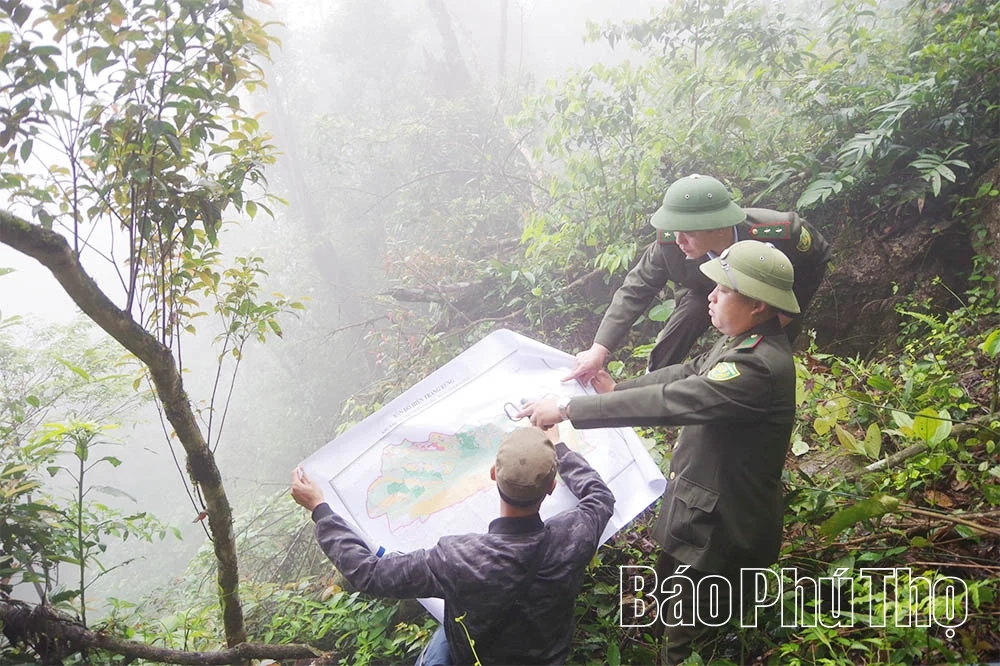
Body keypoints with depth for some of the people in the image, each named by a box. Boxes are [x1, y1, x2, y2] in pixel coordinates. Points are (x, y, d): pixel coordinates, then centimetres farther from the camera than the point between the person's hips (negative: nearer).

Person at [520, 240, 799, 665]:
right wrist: (618, 389, 5)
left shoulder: (758, 366, -33)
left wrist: (567, 408, -31)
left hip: (720, 523, -9)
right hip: (707, 506, 10)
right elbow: (689, 374, 11)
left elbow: (667, 401, -35)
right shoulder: (747, 340, -2)